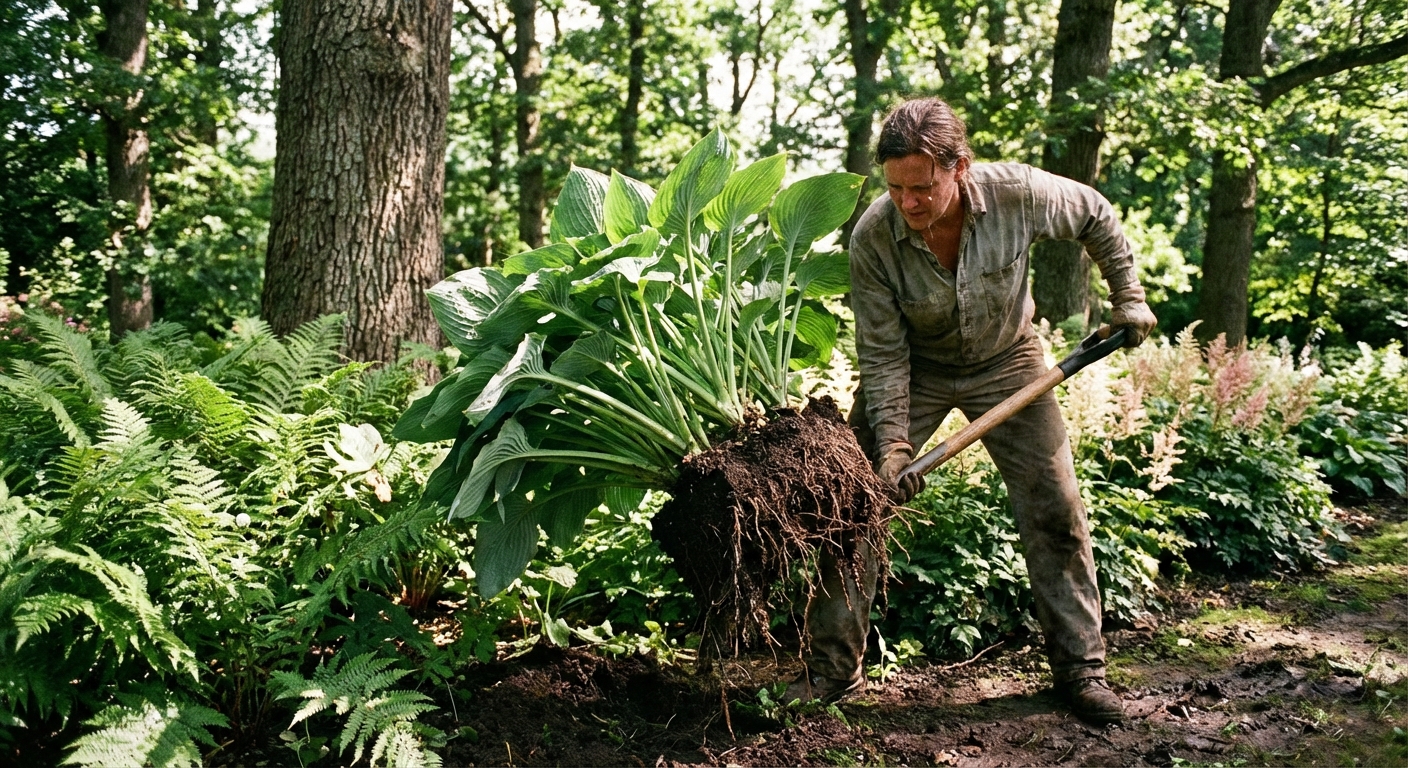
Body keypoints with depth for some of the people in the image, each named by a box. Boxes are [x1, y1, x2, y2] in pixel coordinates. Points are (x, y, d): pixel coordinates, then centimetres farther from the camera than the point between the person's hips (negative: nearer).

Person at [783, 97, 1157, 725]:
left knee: (1056, 512, -2)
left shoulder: (1018, 193, -26)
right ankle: (832, 670, 4)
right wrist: (891, 445, -27)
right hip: (913, 367, 0)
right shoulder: (873, 238, -28)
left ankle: (1080, 668, 14)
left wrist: (1128, 297, 0)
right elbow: (883, 355, -20)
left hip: (1006, 361, 1)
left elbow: (1096, 217, -3)